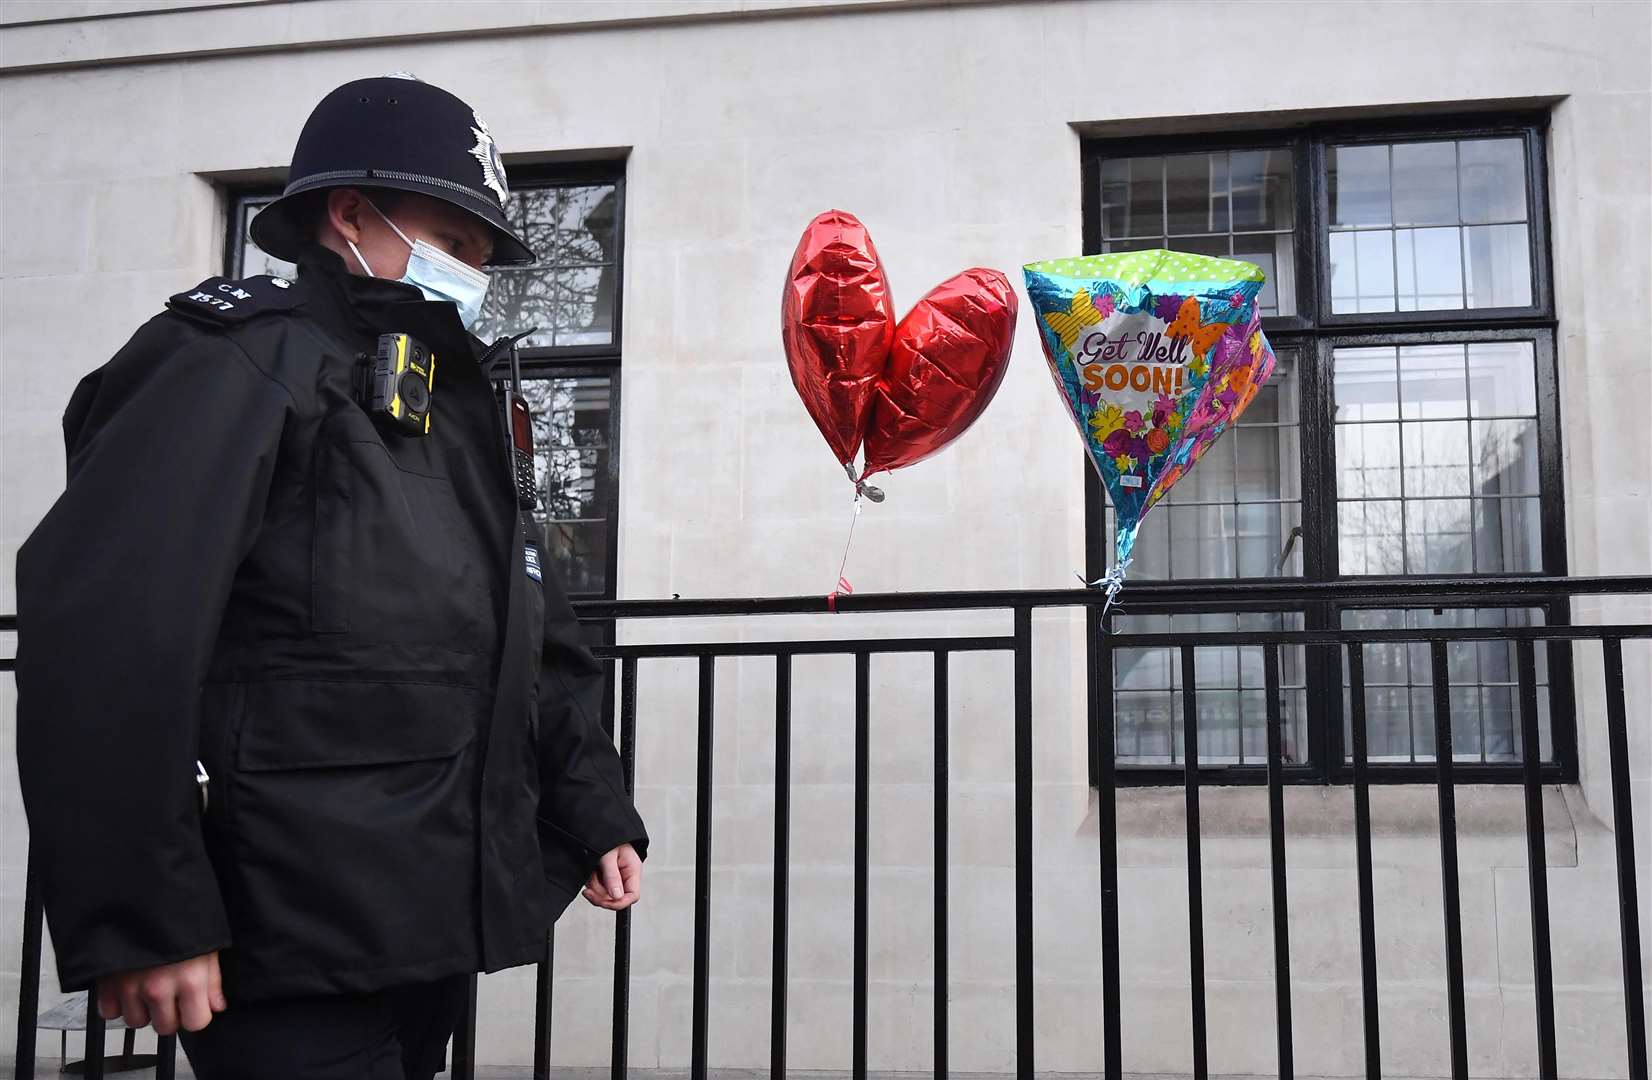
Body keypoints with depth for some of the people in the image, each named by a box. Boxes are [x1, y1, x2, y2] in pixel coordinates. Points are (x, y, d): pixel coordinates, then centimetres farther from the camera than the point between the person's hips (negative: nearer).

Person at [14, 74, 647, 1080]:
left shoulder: (455, 404, 19)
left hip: (437, 925, 9)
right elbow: (106, 637, -21)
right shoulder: (245, 363, -9)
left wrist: (595, 814, 20)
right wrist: (137, 914, -23)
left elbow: (536, 636, 25)